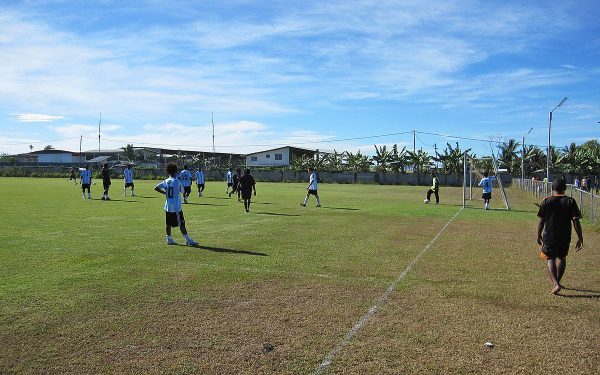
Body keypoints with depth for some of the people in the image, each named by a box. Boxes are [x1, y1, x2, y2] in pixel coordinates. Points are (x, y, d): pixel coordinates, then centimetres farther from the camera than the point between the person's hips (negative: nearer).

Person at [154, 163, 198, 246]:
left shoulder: (166, 181, 4)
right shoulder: (177, 181, -12)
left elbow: (156, 188, 6)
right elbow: (182, 191, 0)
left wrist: (165, 193, 11)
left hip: (168, 206, 6)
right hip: (176, 207, -6)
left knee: (169, 223, 12)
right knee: (181, 224, -4)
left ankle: (169, 239, 16)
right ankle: (188, 239, -3)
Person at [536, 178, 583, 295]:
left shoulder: (546, 201, -6)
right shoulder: (570, 201, -3)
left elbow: (541, 221, -5)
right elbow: (576, 221, -6)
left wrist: (539, 235, 6)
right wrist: (580, 238, -2)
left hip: (549, 236, -2)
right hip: (565, 237, 2)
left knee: (550, 259, 2)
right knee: (562, 258, 20)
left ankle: (556, 284, -14)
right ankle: (556, 280, 32)